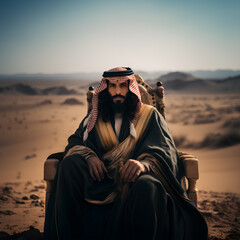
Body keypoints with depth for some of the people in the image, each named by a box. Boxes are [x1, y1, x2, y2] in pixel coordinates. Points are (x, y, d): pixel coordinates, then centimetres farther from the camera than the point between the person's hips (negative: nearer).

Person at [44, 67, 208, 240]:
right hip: (103, 179, 3)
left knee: (147, 186, -39)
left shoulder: (149, 115, 11)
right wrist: (89, 156, -13)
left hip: (133, 180, -3)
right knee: (70, 164, -24)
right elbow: (75, 142, 12)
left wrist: (144, 164, -26)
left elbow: (166, 152, -2)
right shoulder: (95, 118, 20)